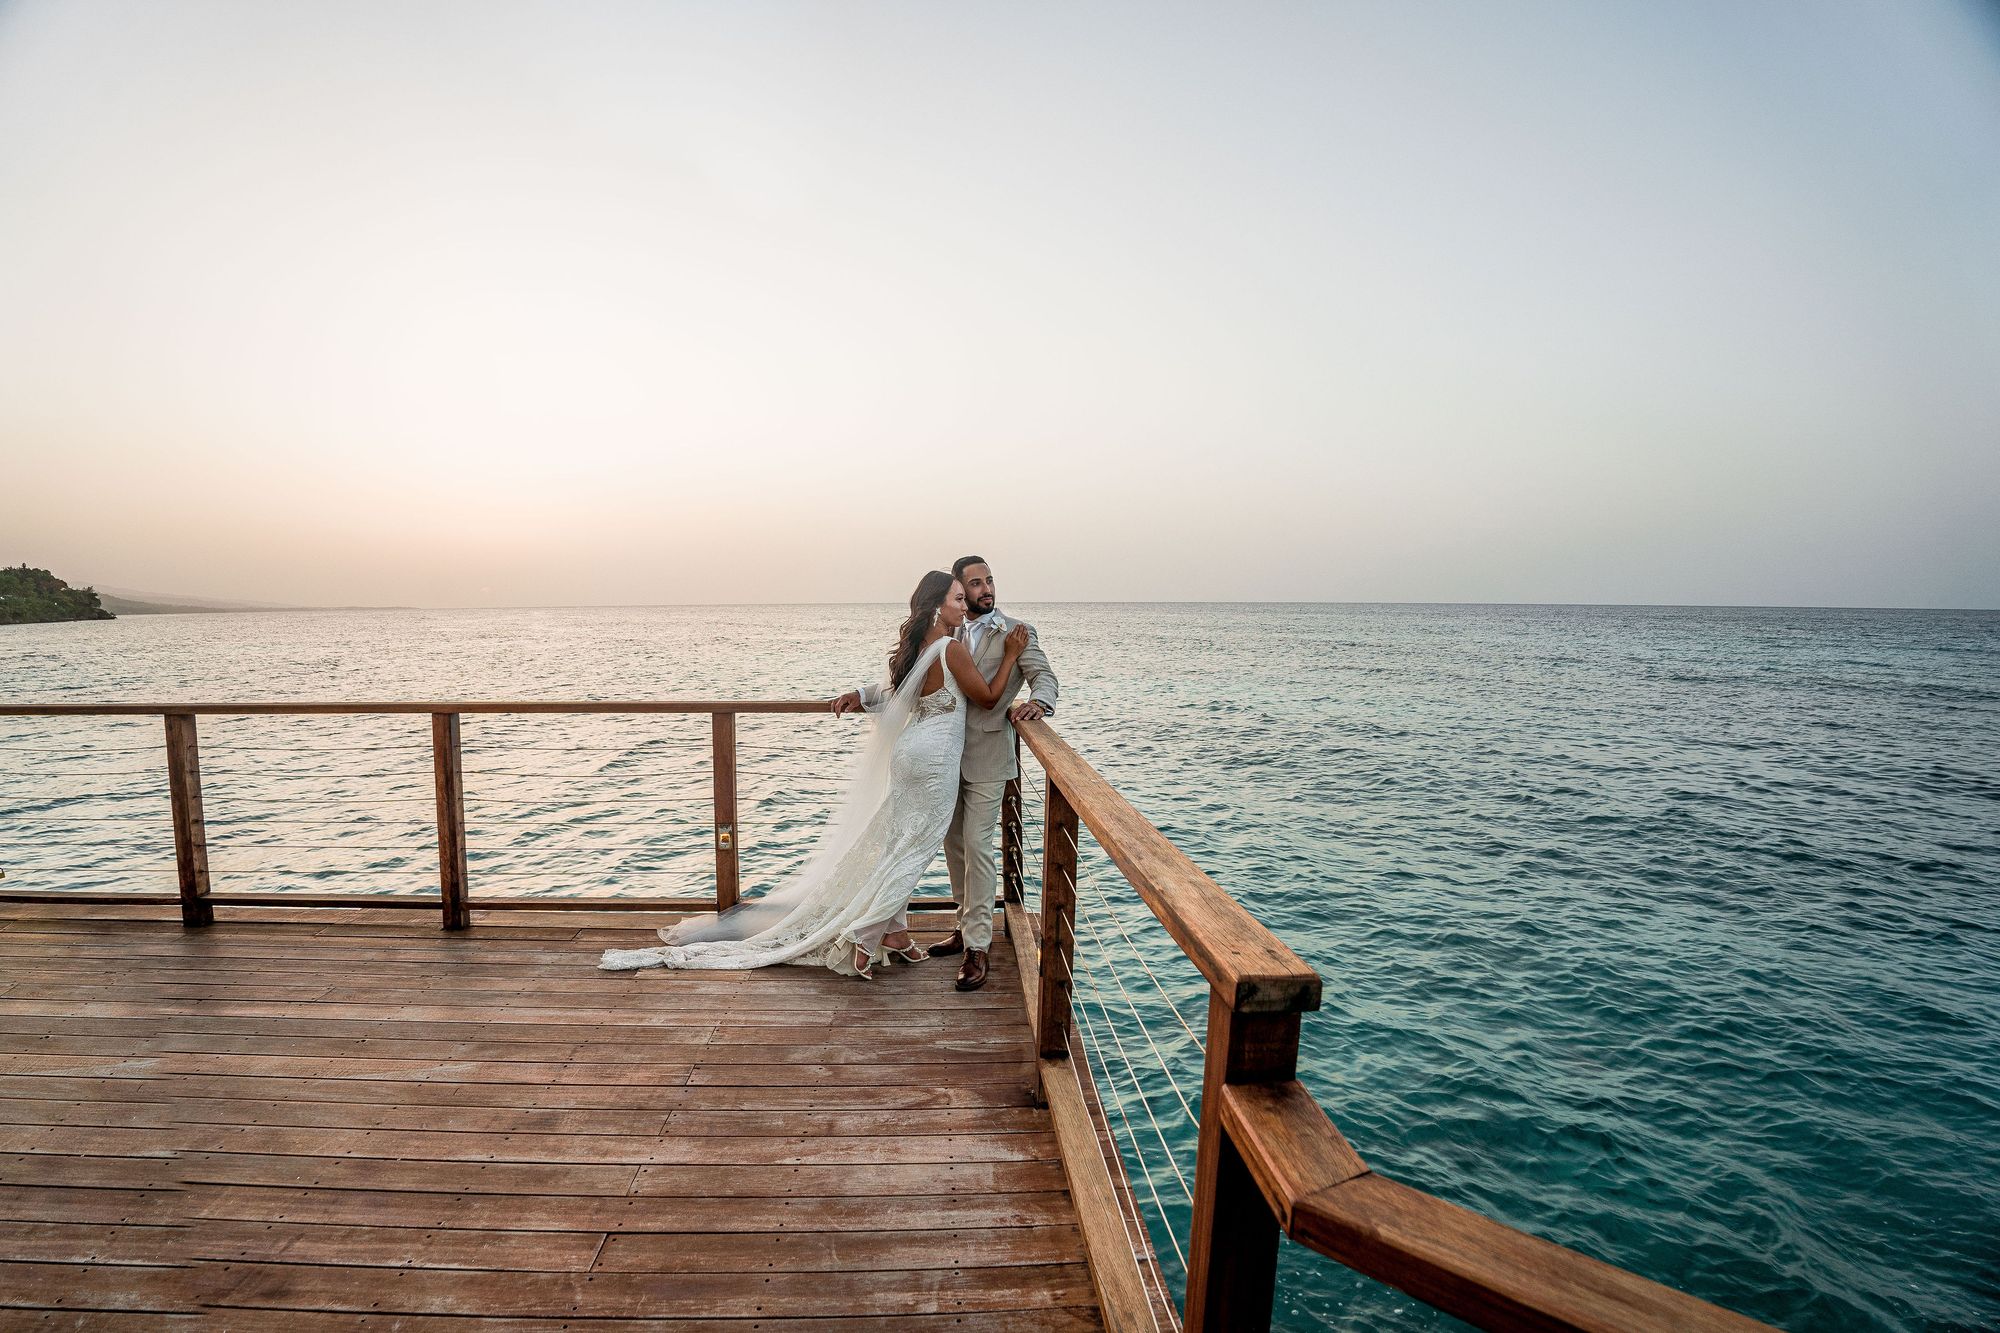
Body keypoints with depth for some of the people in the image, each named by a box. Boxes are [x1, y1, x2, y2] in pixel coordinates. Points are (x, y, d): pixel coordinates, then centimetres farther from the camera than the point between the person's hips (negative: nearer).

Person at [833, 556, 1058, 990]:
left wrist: (1037, 700, -34)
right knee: (954, 845, 14)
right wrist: (862, 695, 2)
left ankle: (977, 947, 3)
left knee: (976, 847, -7)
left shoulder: (1017, 632, -2)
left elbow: (1044, 676, -12)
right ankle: (969, 926, 31)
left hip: (986, 758, -5)